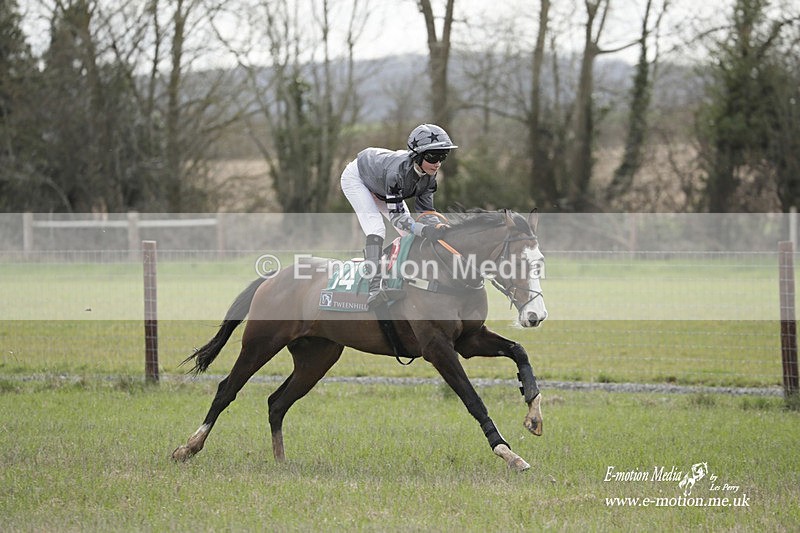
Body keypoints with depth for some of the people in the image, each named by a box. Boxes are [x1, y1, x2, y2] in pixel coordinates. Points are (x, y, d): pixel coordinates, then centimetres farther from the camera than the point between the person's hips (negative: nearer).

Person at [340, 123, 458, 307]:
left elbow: (424, 211, -18)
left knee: (409, 234, -2)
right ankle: (374, 288, -32)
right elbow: (396, 216, -44)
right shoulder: (398, 170, -44)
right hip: (356, 177, -8)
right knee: (376, 230, -27)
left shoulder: (429, 174, -23)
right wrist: (424, 230, -59)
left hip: (379, 187, 8)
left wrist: (439, 227, -37)